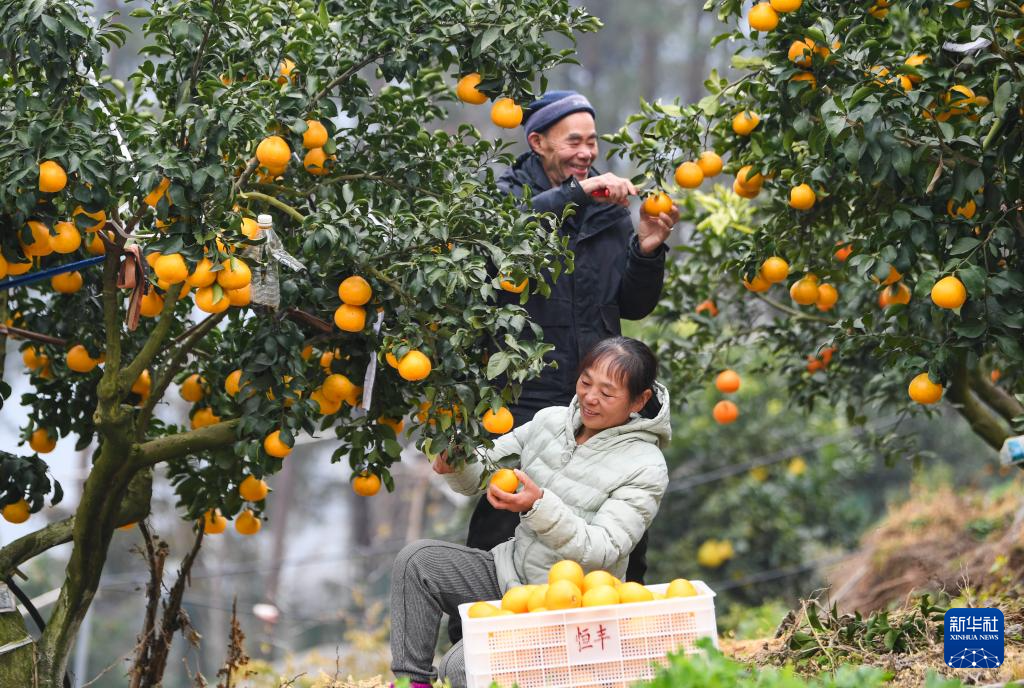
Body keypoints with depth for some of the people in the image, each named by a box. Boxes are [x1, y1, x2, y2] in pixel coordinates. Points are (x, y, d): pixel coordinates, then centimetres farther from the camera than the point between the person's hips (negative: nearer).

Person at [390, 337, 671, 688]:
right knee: (417, 560, -15)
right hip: (511, 572, 7)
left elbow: (603, 551, -23)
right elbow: (482, 471, 8)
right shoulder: (550, 421, 4)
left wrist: (539, 507, -37)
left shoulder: (646, 468, -13)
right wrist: (455, 464, -17)